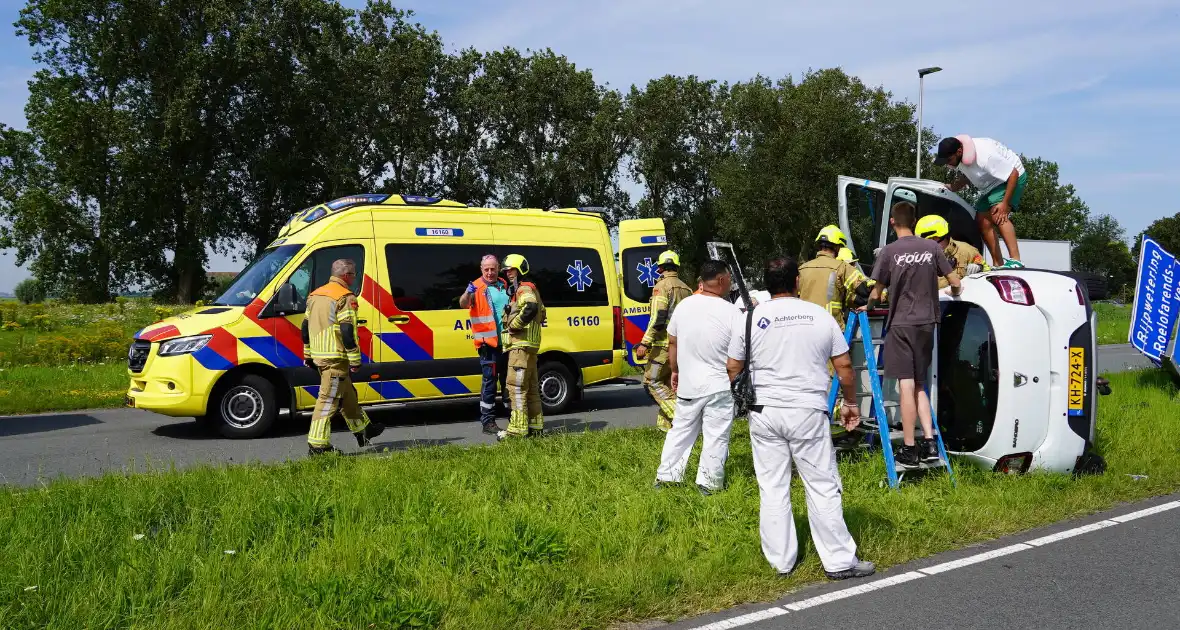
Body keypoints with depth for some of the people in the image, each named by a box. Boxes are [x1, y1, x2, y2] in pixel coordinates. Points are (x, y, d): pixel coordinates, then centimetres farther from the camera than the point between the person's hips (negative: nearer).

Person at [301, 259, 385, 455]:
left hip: (319, 356, 9)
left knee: (347, 394, 20)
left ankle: (363, 431, 33)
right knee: (329, 399, -7)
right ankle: (317, 444, -8)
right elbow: (347, 331, -18)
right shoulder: (345, 298, -12)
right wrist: (355, 359, -14)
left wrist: (308, 354, 24)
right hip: (336, 357, -9)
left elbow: (305, 327, 19)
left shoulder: (315, 295, 16)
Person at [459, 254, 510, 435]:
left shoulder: (504, 286, 12)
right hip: (489, 342, -6)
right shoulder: (477, 287, -7)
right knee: (490, 380, -5)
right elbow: (463, 304, -25)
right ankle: (488, 421, -1)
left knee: (508, 379, 16)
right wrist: (468, 293, -45)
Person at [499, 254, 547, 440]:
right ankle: (535, 425, 20)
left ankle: (517, 429, -13)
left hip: (521, 345, -11)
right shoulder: (521, 290, 23)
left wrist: (513, 325, -22)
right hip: (527, 345, 11)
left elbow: (531, 307, -31)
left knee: (517, 386, -12)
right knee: (530, 387, 14)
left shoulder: (524, 289, -10)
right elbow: (540, 312, 28)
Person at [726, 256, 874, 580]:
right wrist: (851, 403, 16)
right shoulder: (820, 315, 0)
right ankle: (840, 561, 11)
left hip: (764, 411, 1)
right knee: (823, 487, 5)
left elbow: (732, 368, 3)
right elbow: (844, 365, 2)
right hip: (808, 411, -1)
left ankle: (780, 561, 15)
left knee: (772, 489, 8)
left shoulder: (750, 318, 0)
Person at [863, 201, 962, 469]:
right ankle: (930, 443, 7)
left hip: (901, 324, -4)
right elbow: (955, 282, 7)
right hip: (926, 323, 4)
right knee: (919, 386, 15)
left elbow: (876, 293, -3)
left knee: (906, 386, -4)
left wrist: (867, 306, 19)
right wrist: (953, 294, 31)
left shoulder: (890, 251, -8)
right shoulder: (932, 248, 3)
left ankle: (909, 450, -2)